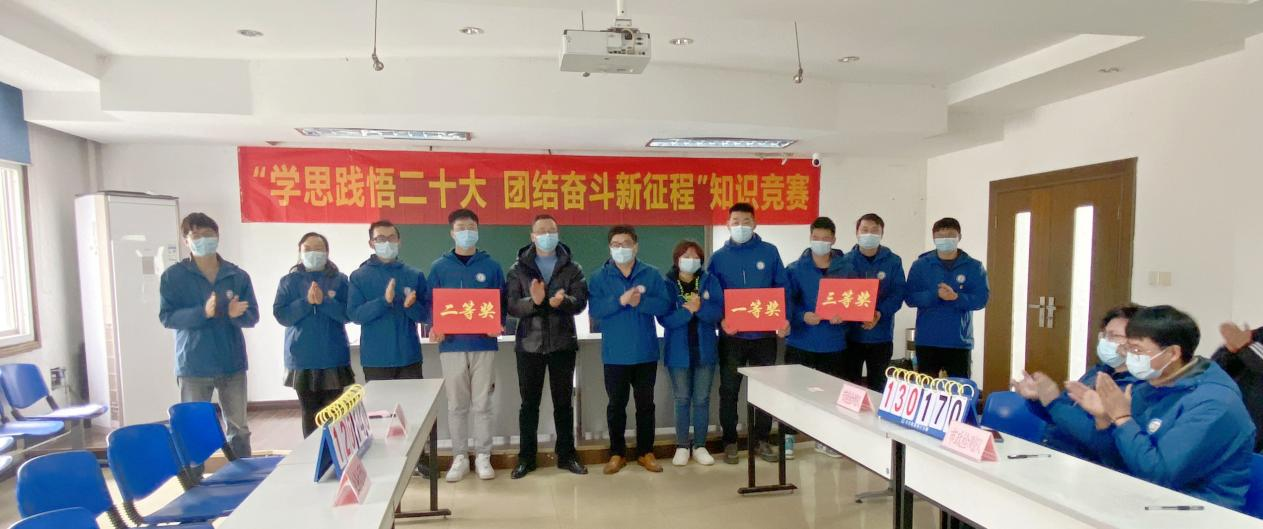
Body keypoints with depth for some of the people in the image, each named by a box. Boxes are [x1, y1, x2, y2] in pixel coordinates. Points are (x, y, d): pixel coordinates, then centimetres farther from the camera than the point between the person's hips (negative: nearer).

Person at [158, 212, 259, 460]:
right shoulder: (173, 276, -1)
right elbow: (167, 317, -8)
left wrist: (236, 314, -21)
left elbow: (252, 316, 1)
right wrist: (202, 312, -24)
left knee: (239, 428, 11)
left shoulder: (238, 275, 3)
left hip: (232, 364, 2)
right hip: (193, 366, -2)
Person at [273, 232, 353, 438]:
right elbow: (280, 315, -2)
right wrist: (306, 302, -16)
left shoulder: (340, 280, 3)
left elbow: (348, 313, -5)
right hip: (302, 360, 1)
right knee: (309, 414, 6)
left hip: (334, 358, -1)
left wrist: (323, 301, -19)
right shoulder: (289, 281, 6)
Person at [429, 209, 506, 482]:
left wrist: (497, 325, -14)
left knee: (482, 404, 6)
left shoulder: (491, 266, 5)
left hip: (484, 344, 0)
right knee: (456, 405, 8)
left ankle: (483, 456, 17)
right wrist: (435, 328, -14)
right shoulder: (439, 267, 5)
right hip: (451, 345, 1)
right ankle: (460, 457, 20)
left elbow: (502, 303, 5)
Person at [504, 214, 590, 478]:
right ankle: (526, 457, 21)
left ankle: (566, 455, 23)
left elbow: (580, 301, -7)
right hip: (529, 345, 0)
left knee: (563, 402, 10)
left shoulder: (572, 268, 4)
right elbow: (511, 306, -7)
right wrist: (533, 301, -27)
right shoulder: (518, 269, 3)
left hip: (562, 345, 1)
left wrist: (561, 302, -29)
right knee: (529, 403, 9)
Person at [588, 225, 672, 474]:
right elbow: (594, 309, -11)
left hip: (646, 353, 1)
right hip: (615, 355, -1)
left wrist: (641, 302, -21)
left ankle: (646, 452, 26)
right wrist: (620, 300, -23)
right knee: (616, 405, 10)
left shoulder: (652, 274, 2)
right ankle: (617, 453, 25)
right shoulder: (599, 277, 0)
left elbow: (665, 305, -6)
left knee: (645, 404, 11)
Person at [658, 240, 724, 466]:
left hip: (705, 350, 1)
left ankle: (700, 446, 21)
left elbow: (718, 312, -9)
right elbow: (665, 318, -13)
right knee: (682, 400, 8)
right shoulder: (667, 284, -4)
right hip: (679, 352, -1)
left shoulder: (710, 281, 1)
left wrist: (700, 307, -26)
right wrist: (688, 310, -26)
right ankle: (682, 446, 20)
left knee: (702, 399, 9)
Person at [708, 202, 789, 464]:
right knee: (729, 390, 6)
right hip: (732, 336, 0)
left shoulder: (769, 252, 2)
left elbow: (782, 289, 3)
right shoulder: (719, 257, 2)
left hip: (764, 334, 1)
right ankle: (730, 441, 20)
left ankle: (761, 440, 26)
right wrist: (721, 319, -16)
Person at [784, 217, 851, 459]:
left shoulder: (845, 269, 3)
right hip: (801, 341, -2)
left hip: (833, 343, 2)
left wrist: (844, 316, -14)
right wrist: (803, 316, -20)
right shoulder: (795, 269, -3)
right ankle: (787, 437, 15)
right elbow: (786, 301, -4)